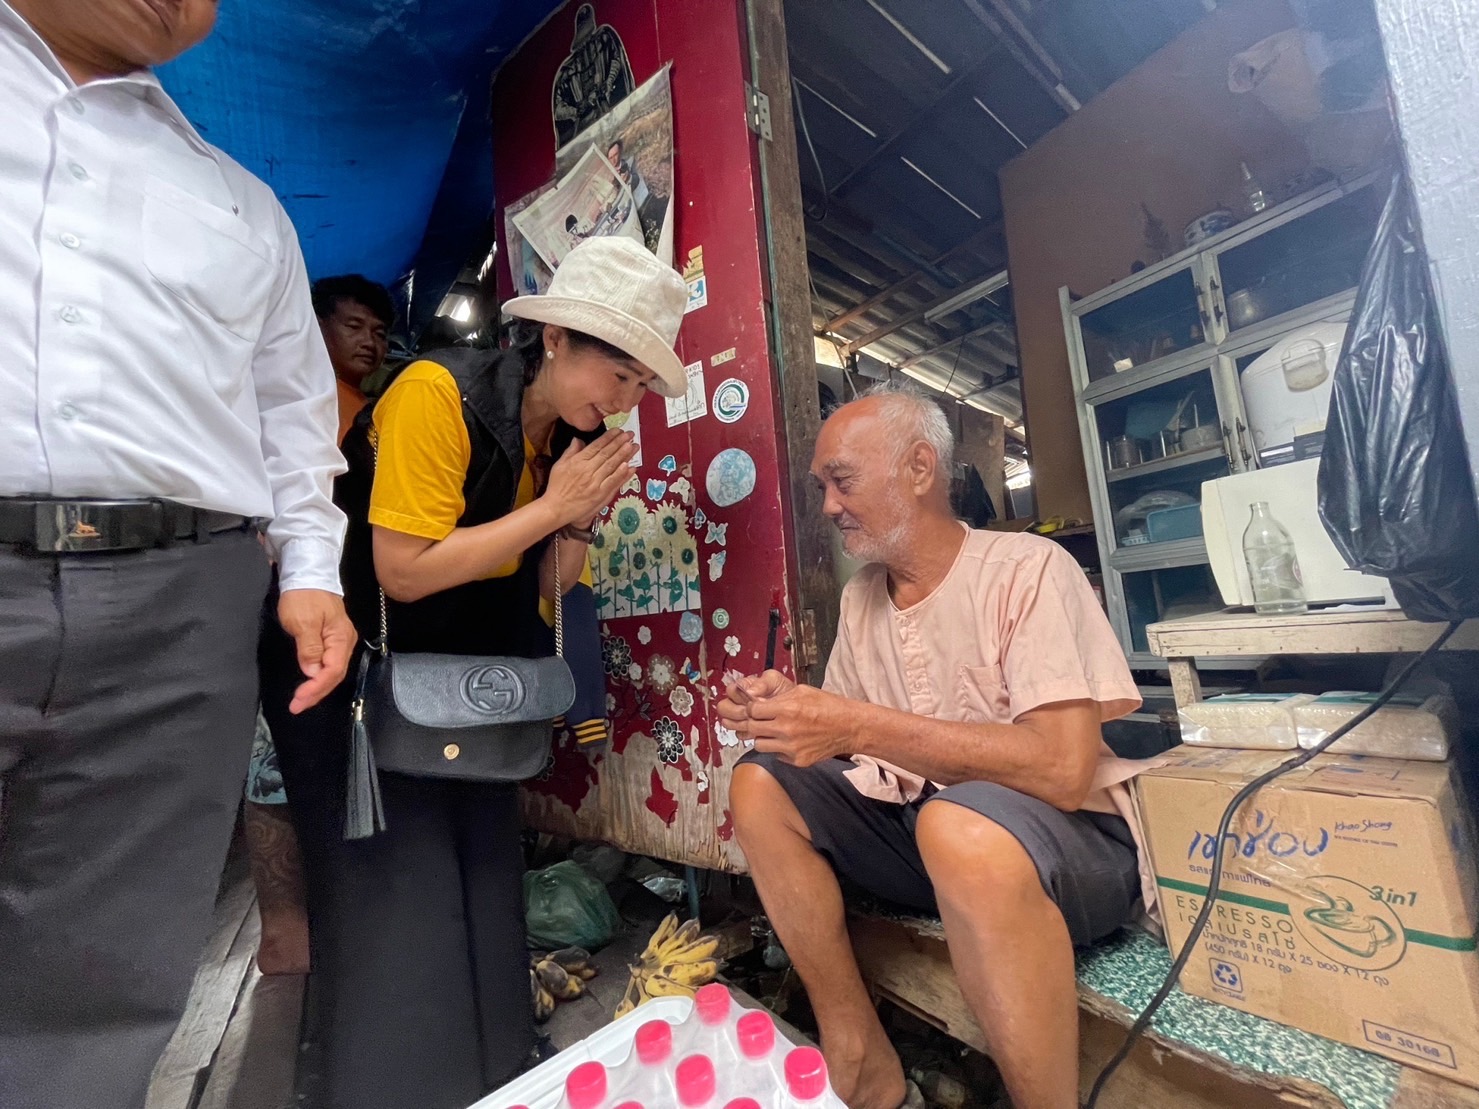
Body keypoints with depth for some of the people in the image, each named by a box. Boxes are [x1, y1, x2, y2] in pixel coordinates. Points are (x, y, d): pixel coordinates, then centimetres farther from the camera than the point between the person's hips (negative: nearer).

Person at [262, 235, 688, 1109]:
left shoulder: (579, 435, -2)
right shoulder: (438, 395, -22)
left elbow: (547, 590, 0)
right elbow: (404, 573, -26)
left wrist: (581, 518, -18)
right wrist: (551, 503, -24)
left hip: (465, 674, 6)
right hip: (355, 665, -5)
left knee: (485, 868, 9)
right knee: (396, 877, -4)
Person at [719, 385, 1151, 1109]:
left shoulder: (1026, 570, -15)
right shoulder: (861, 594, 5)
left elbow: (1064, 769, -25)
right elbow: (842, 734, 10)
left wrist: (861, 725, -28)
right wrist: (790, 708, -13)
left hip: (1072, 834, -6)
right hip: (919, 828, 7)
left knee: (961, 824, -37)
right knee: (760, 784, -6)